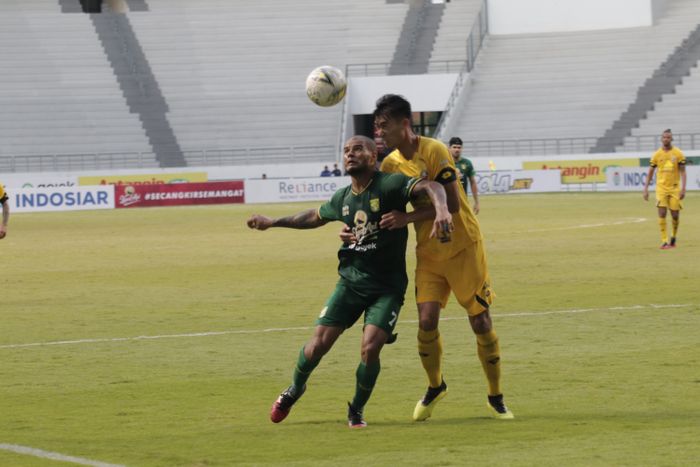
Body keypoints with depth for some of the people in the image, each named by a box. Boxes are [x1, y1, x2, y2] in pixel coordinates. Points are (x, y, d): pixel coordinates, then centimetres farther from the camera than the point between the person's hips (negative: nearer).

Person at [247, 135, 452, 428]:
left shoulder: (389, 185, -13)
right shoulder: (343, 199, 6)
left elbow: (429, 186, -29)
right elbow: (315, 217, 28)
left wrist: (441, 209, -50)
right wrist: (272, 222, 31)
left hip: (387, 286, -4)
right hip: (351, 280, 4)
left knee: (370, 349, -18)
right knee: (319, 343, -3)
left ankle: (357, 409, 9)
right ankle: (295, 390, 27)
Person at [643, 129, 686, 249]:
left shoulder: (678, 154, -1)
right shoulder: (656, 155, 2)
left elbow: (682, 172, 0)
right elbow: (650, 172, 8)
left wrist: (683, 188, -10)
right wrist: (646, 189, 2)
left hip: (675, 188, 0)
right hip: (661, 188, 0)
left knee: (675, 215, 2)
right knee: (662, 214, -11)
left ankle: (673, 238, 26)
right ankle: (664, 241, -8)